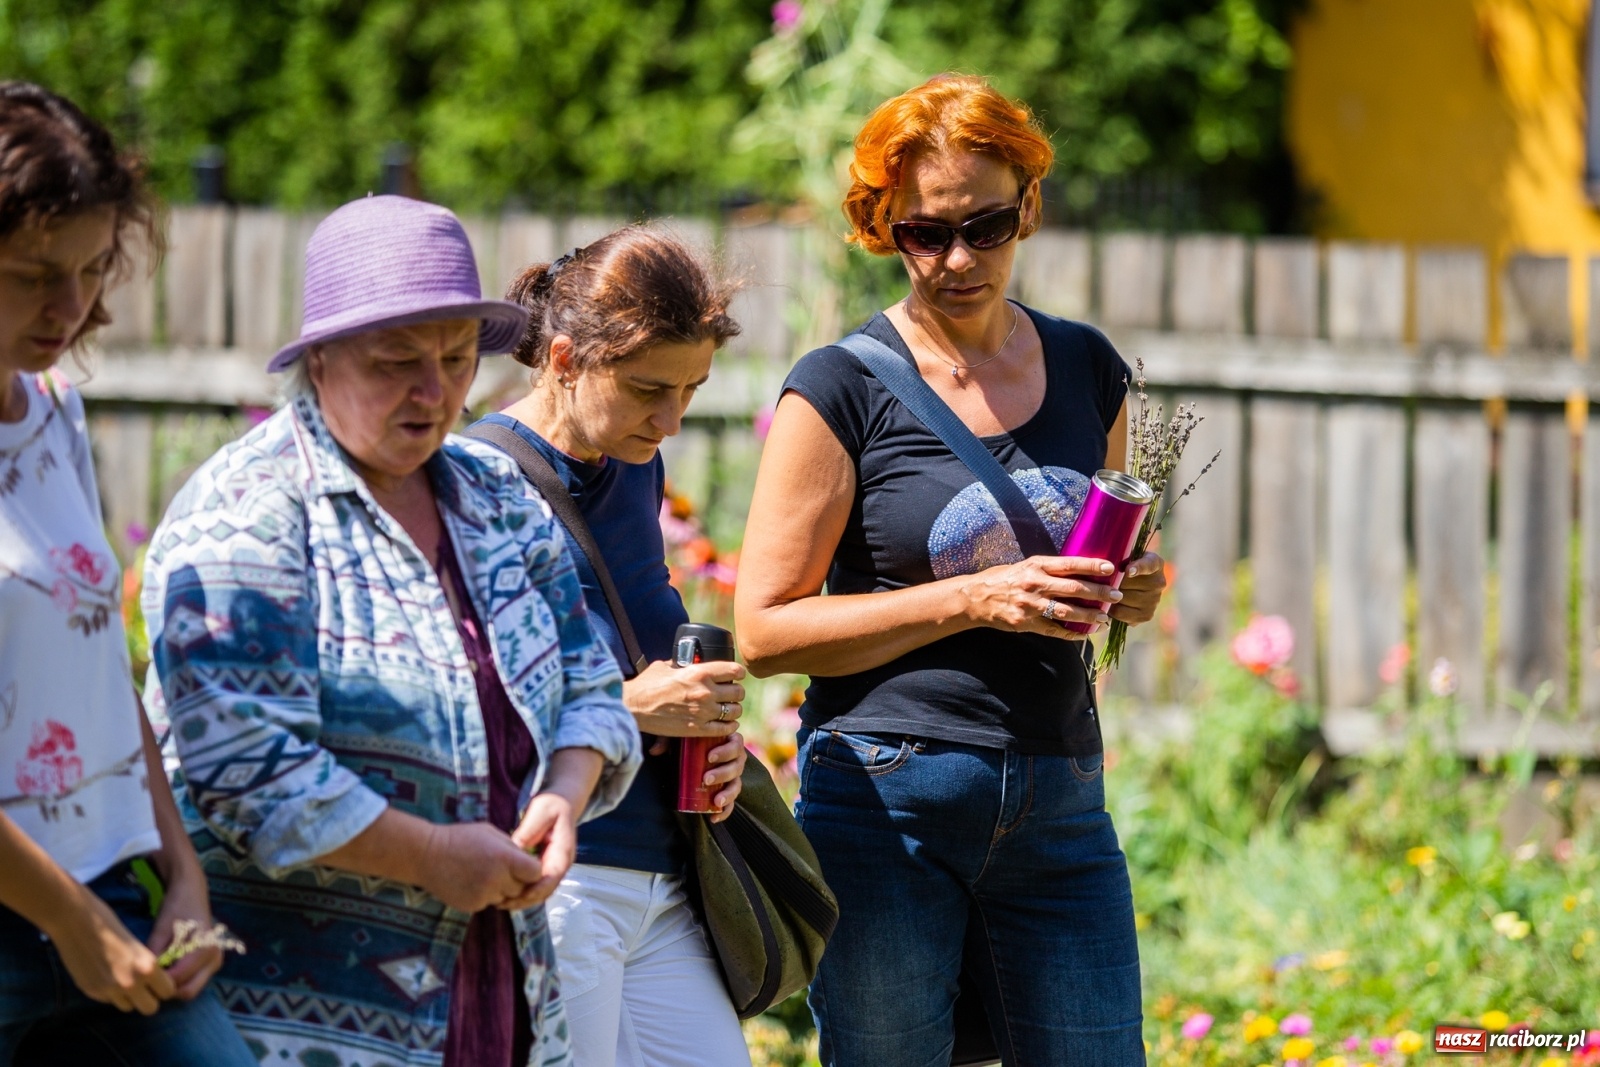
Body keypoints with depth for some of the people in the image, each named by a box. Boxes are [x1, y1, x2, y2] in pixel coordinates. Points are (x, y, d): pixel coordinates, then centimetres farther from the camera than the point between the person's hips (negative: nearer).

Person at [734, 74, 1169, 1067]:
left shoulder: (1087, 369, 10)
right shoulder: (844, 388, -4)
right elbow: (765, 628, -8)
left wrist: (1138, 590, 0)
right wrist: (978, 598, -16)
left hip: (1060, 803, 4)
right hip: (887, 798, -4)